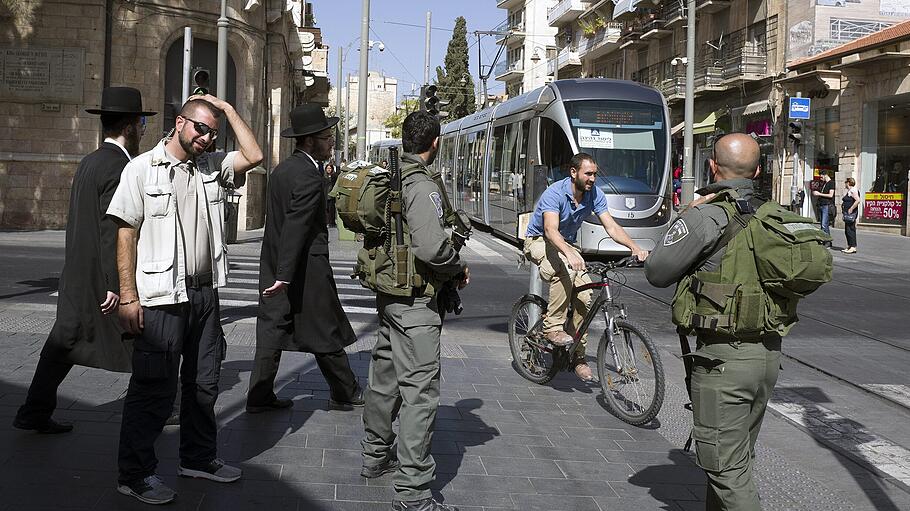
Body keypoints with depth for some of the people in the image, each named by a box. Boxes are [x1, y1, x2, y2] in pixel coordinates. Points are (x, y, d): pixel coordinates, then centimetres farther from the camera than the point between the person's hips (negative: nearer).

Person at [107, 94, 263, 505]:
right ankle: (135, 474, 10)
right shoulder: (143, 168, -5)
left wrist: (228, 109, 0)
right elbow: (126, 234, -8)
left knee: (204, 383, 15)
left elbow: (254, 156, -1)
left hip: (205, 293, 6)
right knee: (154, 389, -2)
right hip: (162, 298, -6)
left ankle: (198, 457, 31)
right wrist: (128, 297, -14)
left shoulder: (211, 167, 11)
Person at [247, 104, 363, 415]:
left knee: (272, 328, 10)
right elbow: (295, 228, -24)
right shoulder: (309, 177, -19)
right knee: (327, 332, 5)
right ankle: (345, 394, 19)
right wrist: (285, 276, -24)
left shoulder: (282, 170, 10)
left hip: (275, 264, 8)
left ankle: (259, 396, 13)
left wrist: (280, 272, 20)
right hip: (305, 268, -8)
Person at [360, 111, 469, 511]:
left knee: (385, 375, 22)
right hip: (414, 300, -10)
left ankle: (375, 456, 39)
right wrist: (459, 270, -9)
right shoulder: (423, 187, -19)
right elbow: (432, 247, -29)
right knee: (420, 390, -6)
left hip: (386, 289, 10)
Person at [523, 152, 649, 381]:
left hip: (566, 246, 5)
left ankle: (578, 356, -1)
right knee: (567, 269, -38)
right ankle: (553, 327, -28)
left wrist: (634, 246, -30)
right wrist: (569, 253, -56)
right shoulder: (555, 193, -25)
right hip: (539, 242, -5)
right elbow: (551, 230, -39)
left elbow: (611, 227, -12)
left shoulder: (595, 195, -8)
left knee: (584, 295, -15)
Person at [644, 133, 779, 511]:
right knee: (738, 457, 20)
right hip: (769, 352, 8)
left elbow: (657, 273, -7)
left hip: (724, 356, -7)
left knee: (727, 469, -2)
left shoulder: (705, 217, -13)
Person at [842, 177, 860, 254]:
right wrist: (842, 204, 15)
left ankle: (853, 247, -10)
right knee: (847, 230, 12)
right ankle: (849, 246, 17)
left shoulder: (853, 191, -13)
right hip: (847, 214, 11)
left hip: (851, 213, -11)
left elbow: (857, 200, -24)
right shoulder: (848, 191, 18)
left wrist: (851, 209, -21)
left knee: (850, 230, -10)